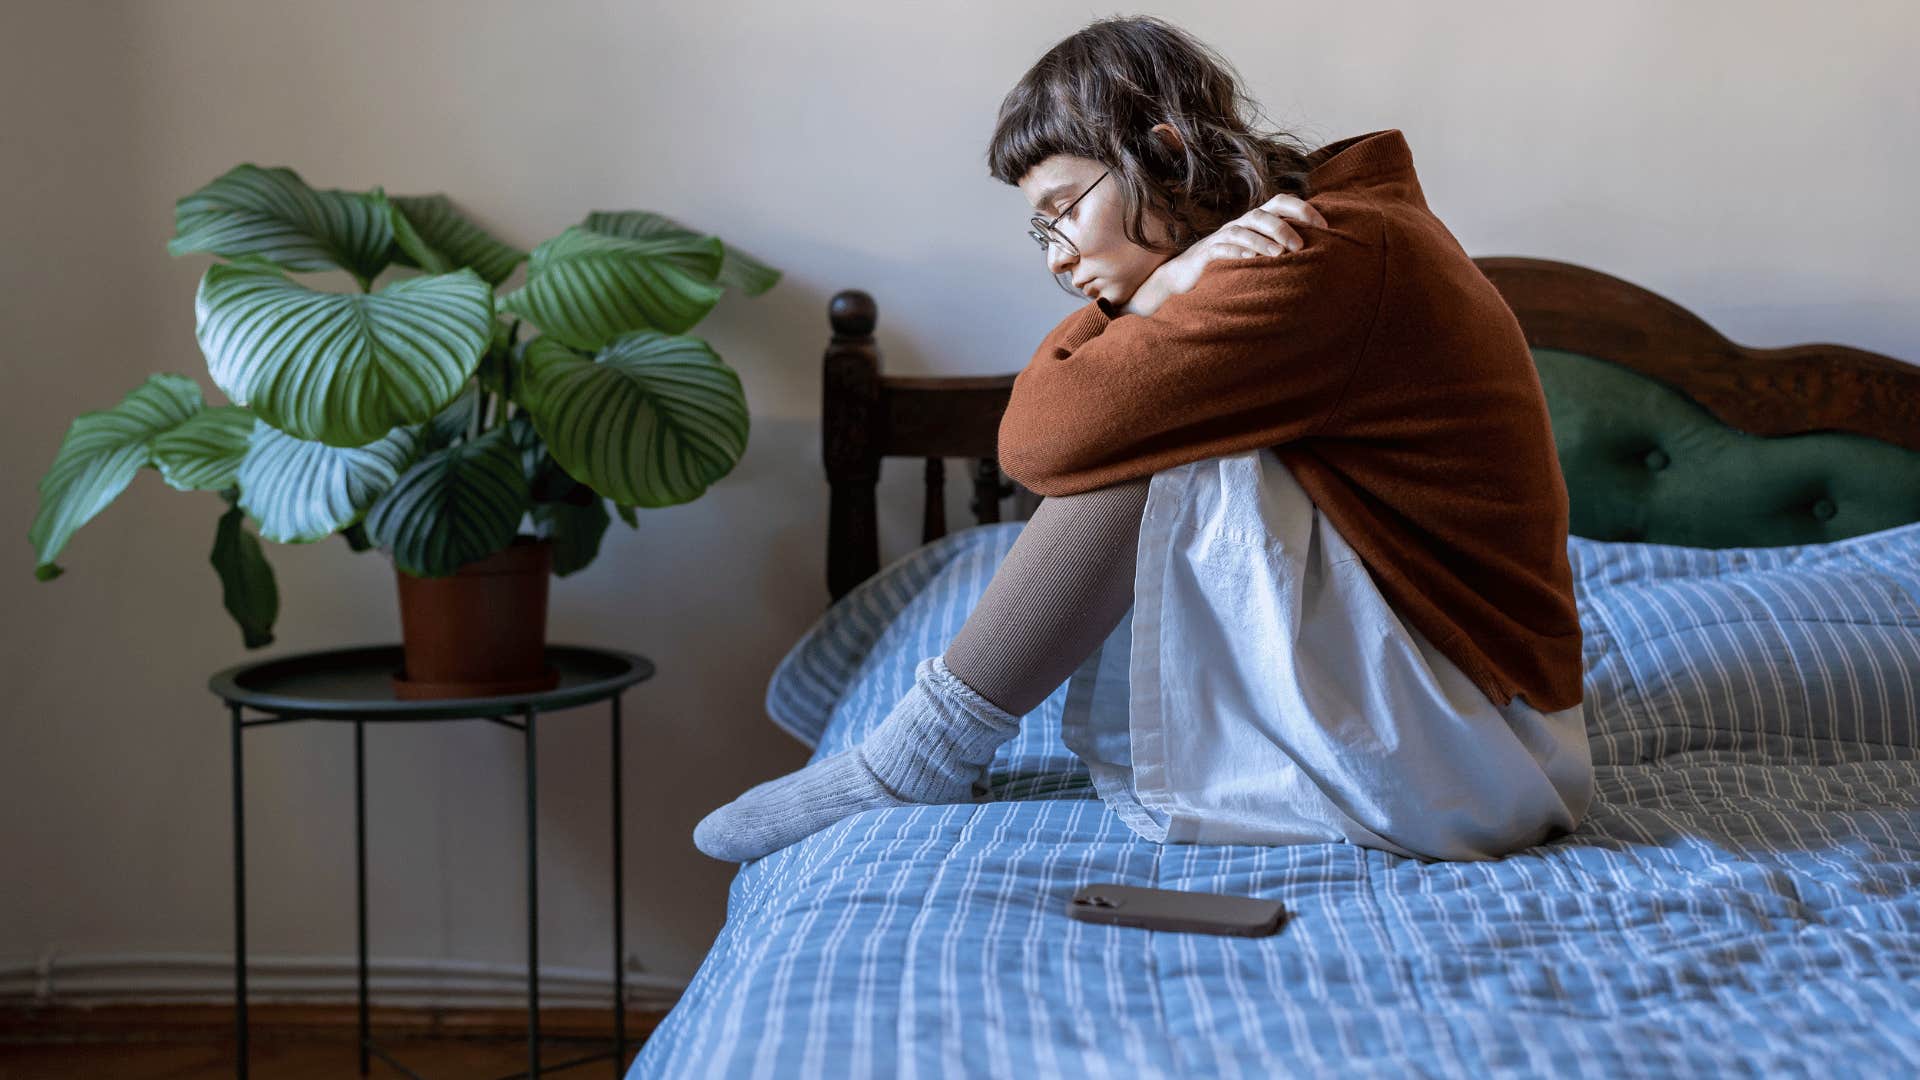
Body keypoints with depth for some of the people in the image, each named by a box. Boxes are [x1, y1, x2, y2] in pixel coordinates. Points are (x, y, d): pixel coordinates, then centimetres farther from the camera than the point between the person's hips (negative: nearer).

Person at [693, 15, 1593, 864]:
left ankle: (932, 751, -7)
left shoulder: (1324, 259, -21)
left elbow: (1038, 436, -23)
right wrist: (1162, 290, -12)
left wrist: (1156, 292, -8)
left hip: (1472, 750, -9)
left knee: (1148, 462, -20)